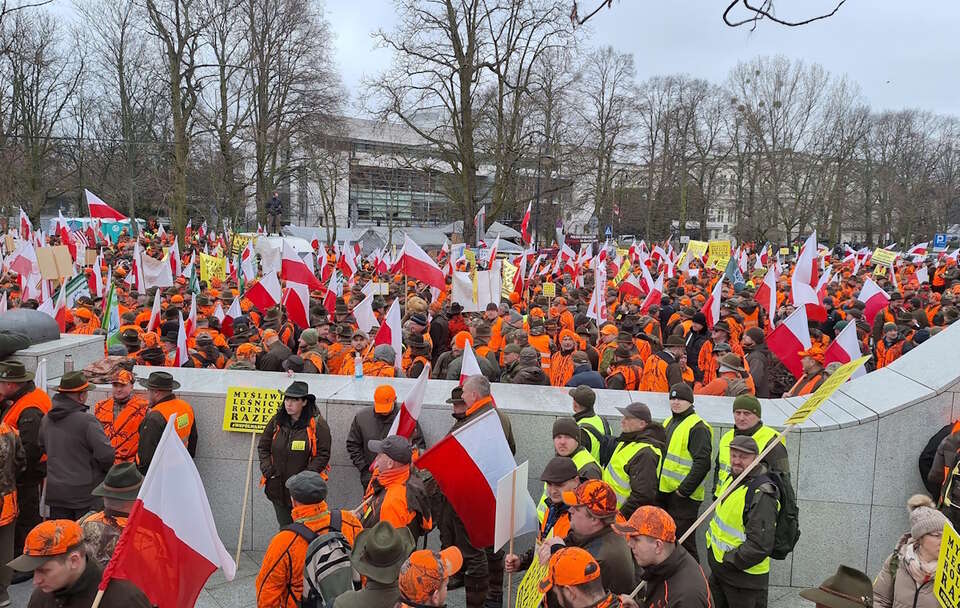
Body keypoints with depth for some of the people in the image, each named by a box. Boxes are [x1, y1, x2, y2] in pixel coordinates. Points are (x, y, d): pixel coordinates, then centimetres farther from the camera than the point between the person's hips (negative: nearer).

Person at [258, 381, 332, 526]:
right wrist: (267, 470, 0)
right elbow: (263, 447, 14)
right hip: (278, 487, 4)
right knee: (284, 527, 16)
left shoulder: (317, 424, -9)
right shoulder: (277, 421, 5)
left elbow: (323, 454, -9)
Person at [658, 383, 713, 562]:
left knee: (683, 540, -2)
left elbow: (702, 463, -21)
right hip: (664, 491, 9)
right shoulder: (668, 423, 14)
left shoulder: (698, 427, -14)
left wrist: (684, 490, -20)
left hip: (684, 496, -9)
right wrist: (658, 483, 17)